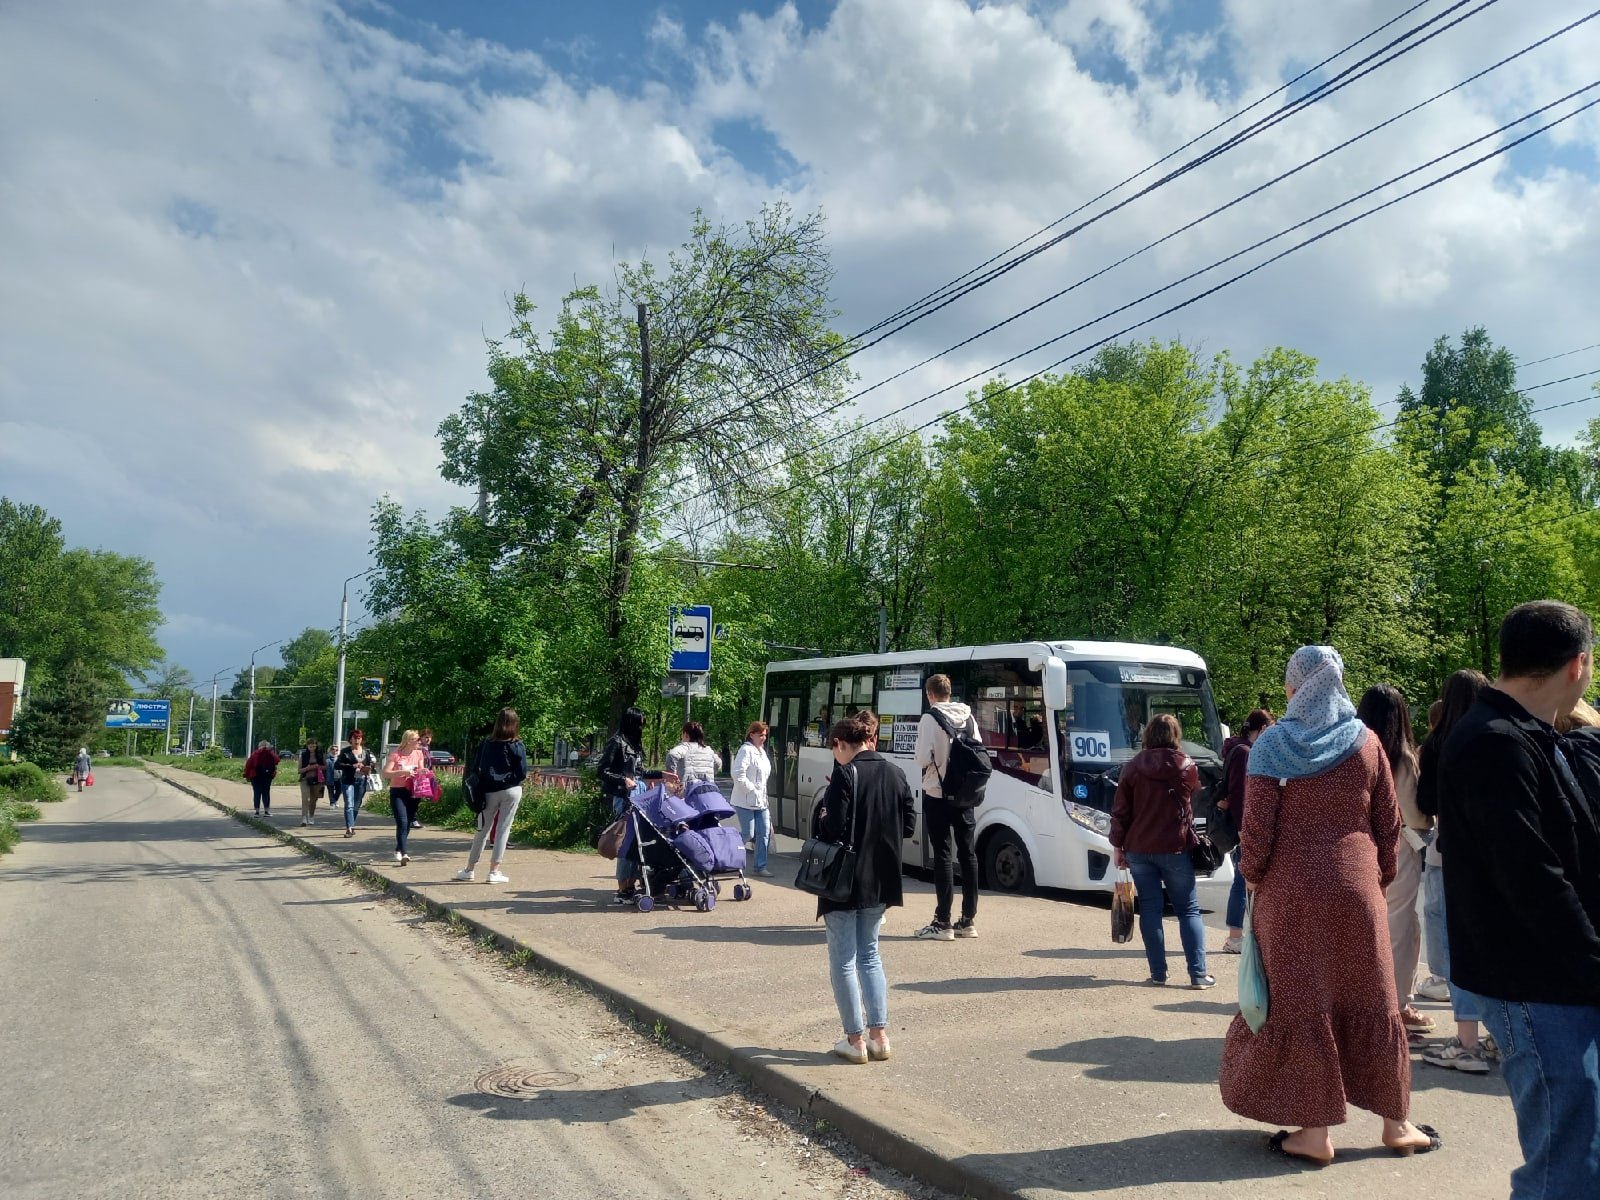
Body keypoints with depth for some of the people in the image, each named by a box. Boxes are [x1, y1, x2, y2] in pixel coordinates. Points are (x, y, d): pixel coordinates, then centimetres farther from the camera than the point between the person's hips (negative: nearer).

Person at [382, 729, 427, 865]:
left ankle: (398, 850, 28)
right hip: (397, 792, -5)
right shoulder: (395, 754, -7)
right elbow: (385, 774, -11)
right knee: (402, 822, -16)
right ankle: (403, 853, -18)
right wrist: (403, 772, -22)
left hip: (413, 792, 5)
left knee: (408, 823, 10)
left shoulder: (419, 754, 7)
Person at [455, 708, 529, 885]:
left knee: (483, 830, 13)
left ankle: (469, 870, 20)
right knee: (503, 830, 3)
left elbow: (477, 769, 1)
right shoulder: (518, 746, -8)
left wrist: (486, 782, 13)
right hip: (511, 791, -2)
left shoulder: (486, 744, -2)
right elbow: (522, 773, -9)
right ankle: (494, 871, 4)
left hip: (490, 791, 2)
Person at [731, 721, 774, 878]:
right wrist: (753, 790, -18)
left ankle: (760, 866, 12)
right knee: (748, 834, -4)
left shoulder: (762, 751, 15)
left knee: (765, 833, 4)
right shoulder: (746, 750, -13)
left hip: (761, 801, 8)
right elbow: (738, 775, -22)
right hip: (746, 801, -8)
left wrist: (763, 795, 14)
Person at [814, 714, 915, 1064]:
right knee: (869, 955, 19)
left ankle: (855, 1040, 11)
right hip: (880, 881, 6)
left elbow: (833, 829, -21)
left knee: (843, 961, 7)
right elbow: (909, 825, 6)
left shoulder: (846, 775, -16)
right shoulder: (896, 774, 3)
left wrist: (823, 815, -1)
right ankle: (879, 1035, 18)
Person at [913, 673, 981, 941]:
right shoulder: (969, 718, 6)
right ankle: (968, 920, 17)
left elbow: (923, 759, -17)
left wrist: (917, 754, 4)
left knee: (943, 855, -2)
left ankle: (942, 923, 0)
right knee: (968, 854, 10)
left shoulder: (930, 719, -12)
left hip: (938, 795, -5)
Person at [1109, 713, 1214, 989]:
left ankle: (1158, 973, 7)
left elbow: (1120, 811, -1)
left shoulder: (1133, 767, -1)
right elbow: (1197, 795, 17)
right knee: (1189, 910, 7)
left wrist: (1118, 846, 6)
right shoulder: (1187, 766, -2)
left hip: (1139, 850, 1)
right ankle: (1198, 974, 4)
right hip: (1176, 849, -1)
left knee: (1150, 909, 6)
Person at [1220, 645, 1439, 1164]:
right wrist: (1380, 877, 17)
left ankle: (1315, 1131, 10)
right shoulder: (1366, 741, 1)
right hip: (1356, 891, 3)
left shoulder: (1271, 744, -7)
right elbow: (1389, 823, 5)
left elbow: (1257, 826, -11)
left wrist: (1252, 875, 5)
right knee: (1371, 1002, 15)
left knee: (1300, 1003, 5)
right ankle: (1397, 1123, 27)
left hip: (1290, 892, -3)